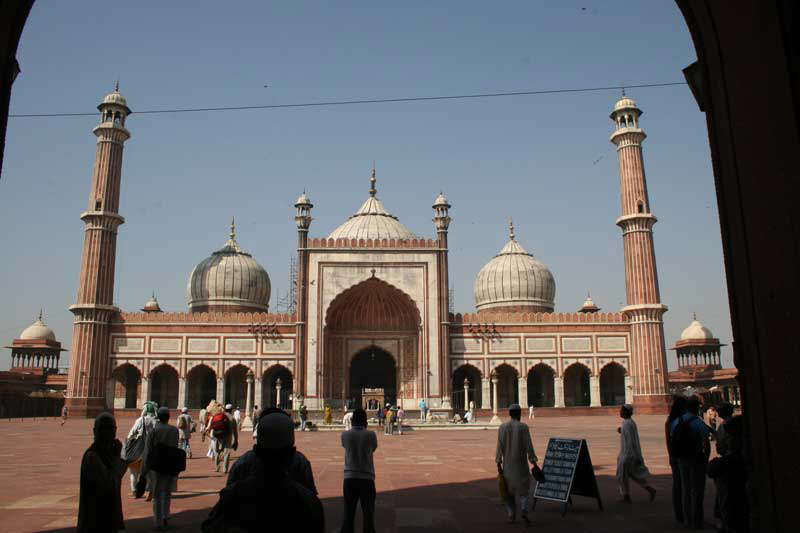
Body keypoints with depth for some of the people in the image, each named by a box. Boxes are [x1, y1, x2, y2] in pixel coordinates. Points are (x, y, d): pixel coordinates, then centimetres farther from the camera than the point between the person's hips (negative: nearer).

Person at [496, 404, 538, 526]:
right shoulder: (523, 427, -9)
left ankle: (511, 515, 14)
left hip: (507, 464, 2)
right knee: (523, 488, 9)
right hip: (521, 464, -2)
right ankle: (524, 511, -13)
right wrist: (534, 463, -4)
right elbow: (529, 447, -11)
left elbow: (499, 447, -5)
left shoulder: (502, 427, -3)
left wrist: (499, 465, -1)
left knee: (508, 488, 16)